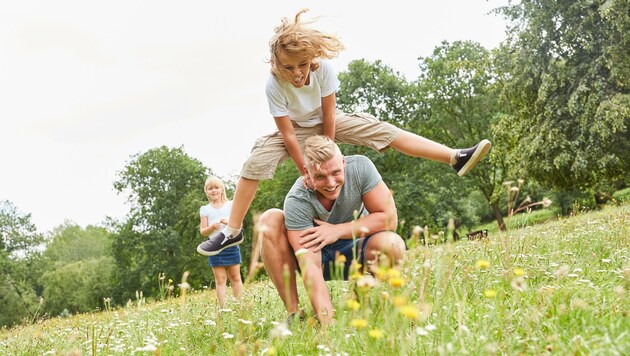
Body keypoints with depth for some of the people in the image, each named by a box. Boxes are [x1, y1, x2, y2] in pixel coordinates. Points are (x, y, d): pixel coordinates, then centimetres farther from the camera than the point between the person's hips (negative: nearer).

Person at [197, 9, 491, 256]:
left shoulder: (324, 68, -32)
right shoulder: (274, 85, -34)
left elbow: (328, 116, -23)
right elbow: (288, 134, -29)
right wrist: (306, 171, -26)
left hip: (326, 122, 1)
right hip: (296, 128, -1)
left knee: (382, 130, -17)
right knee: (255, 163, -26)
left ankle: (456, 157, -21)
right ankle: (232, 232, -19)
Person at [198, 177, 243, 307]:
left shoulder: (231, 205, 7)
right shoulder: (205, 209, 7)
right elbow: (202, 231, 4)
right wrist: (212, 227, -17)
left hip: (231, 245, 0)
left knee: (235, 277, 4)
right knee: (220, 279, -1)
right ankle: (223, 308, -1)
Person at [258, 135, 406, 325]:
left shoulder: (360, 167, -23)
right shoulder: (297, 201, -29)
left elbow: (389, 218, -20)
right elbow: (310, 267, -37)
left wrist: (338, 231, -27)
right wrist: (328, 324, -47)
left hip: (353, 253, 1)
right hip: (318, 254, -1)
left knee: (392, 244, -33)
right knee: (270, 220, -27)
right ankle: (294, 314, -18)